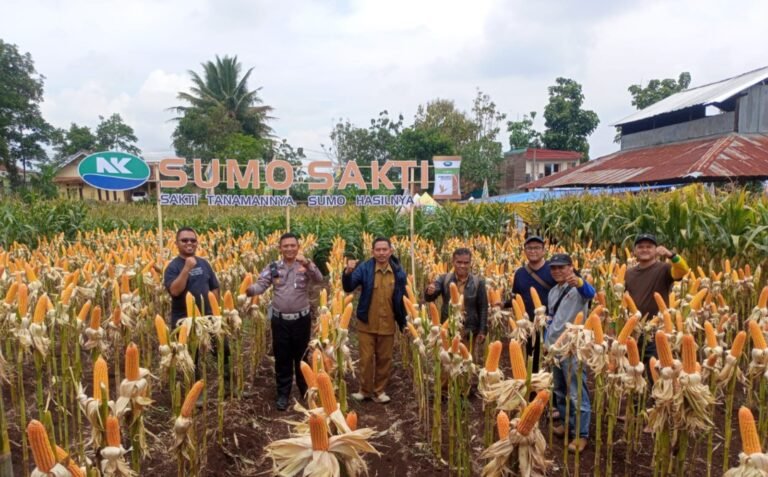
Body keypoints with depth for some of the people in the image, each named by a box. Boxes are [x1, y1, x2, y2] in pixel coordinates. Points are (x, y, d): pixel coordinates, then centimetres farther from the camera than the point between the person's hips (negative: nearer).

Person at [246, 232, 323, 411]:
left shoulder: (305, 265, -4)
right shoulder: (273, 267, 1)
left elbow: (319, 278, -21)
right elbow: (261, 285, -8)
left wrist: (307, 263, -38)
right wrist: (250, 290, -31)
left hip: (301, 319, -1)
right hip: (280, 320, 1)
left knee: (302, 356, 12)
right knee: (282, 358, 10)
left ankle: (306, 392, 29)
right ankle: (283, 394, 24)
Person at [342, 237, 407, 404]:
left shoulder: (398, 271, -3)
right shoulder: (365, 268, -9)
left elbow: (402, 298, 6)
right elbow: (348, 288, -16)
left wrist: (404, 320, 7)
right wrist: (348, 272, -36)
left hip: (387, 325, 2)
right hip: (366, 324, -1)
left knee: (384, 359, 13)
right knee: (366, 358, 7)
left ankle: (379, 391, 29)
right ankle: (364, 390, 25)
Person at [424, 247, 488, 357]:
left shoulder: (478, 282, -3)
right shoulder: (444, 279, -3)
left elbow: (483, 308, 0)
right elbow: (429, 298, -13)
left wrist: (482, 331, -6)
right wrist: (429, 292, -37)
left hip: (470, 332, 0)